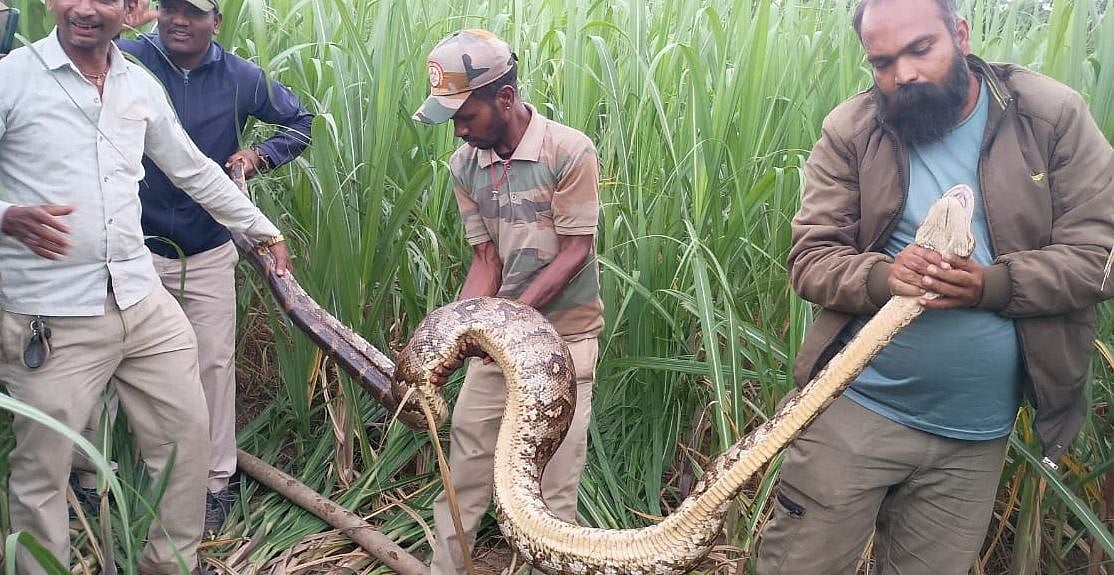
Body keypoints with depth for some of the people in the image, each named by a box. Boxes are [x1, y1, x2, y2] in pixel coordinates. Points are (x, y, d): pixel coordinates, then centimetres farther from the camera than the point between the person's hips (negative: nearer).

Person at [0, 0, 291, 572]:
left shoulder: (141, 85, 10)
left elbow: (196, 171, 20)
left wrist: (265, 230, 23)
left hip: (143, 301, 5)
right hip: (49, 317, -5)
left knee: (188, 433, 11)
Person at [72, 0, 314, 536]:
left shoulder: (240, 78, 1)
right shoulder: (125, 60, -5)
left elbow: (300, 121, 15)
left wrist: (259, 155, -1)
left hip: (210, 251, 2)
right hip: (134, 246, -1)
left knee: (214, 364, 4)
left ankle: (215, 481, 17)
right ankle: (92, 477, 22)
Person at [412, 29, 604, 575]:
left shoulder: (569, 152, -17)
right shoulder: (464, 165, -2)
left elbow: (574, 251, -16)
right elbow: (486, 259, 0)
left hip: (565, 331, -4)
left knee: (554, 473, 1)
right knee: (466, 453, 8)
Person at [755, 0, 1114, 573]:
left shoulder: (1054, 116, -2)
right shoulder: (850, 130, -3)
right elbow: (809, 258, -6)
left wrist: (992, 285, -22)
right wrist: (882, 276, -26)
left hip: (975, 438, 1)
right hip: (852, 411, -1)